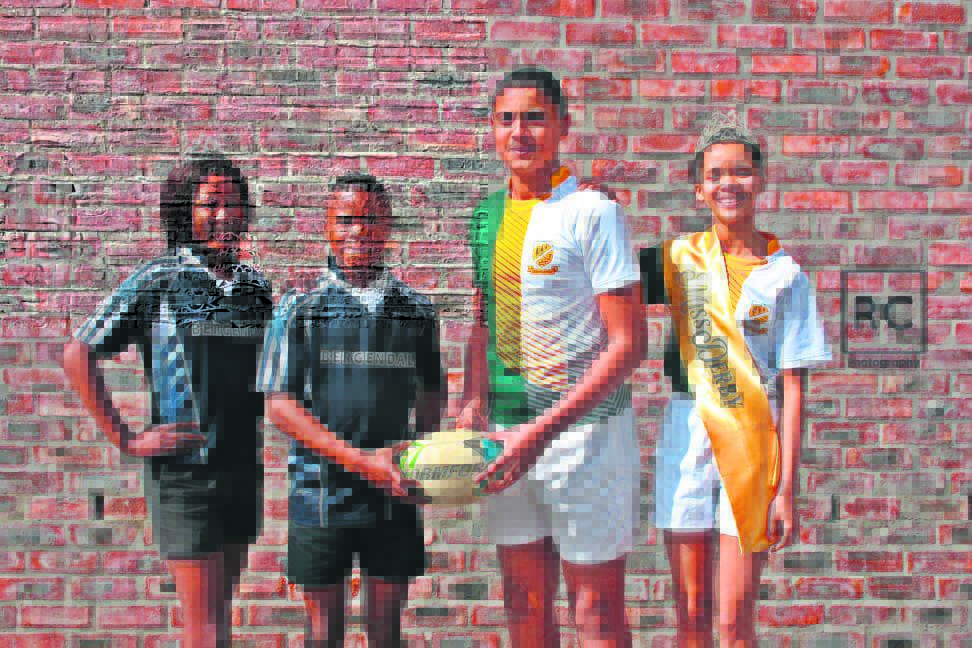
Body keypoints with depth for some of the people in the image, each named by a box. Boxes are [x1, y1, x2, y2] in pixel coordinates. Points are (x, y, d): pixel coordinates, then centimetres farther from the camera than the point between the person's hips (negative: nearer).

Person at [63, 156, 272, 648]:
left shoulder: (256, 286, 9)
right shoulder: (156, 282, -6)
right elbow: (78, 356, -8)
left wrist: (257, 426, 12)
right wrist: (126, 440, -10)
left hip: (244, 464, 5)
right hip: (184, 466, -5)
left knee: (221, 608, 13)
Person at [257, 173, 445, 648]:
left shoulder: (416, 309, 7)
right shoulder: (300, 307, -2)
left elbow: (431, 392, 18)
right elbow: (280, 405, -7)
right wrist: (360, 460, -15)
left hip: (394, 492, 2)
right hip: (322, 491, -2)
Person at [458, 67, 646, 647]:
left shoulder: (592, 212, -11)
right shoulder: (488, 215, 10)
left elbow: (629, 343, -14)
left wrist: (544, 429, -20)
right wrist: (474, 402, 1)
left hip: (585, 428, -6)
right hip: (508, 432, 6)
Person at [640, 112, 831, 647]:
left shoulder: (783, 273, 1)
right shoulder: (678, 257, 6)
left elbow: (792, 386, -2)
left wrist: (786, 487, -6)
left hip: (751, 439, -1)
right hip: (684, 437, 2)